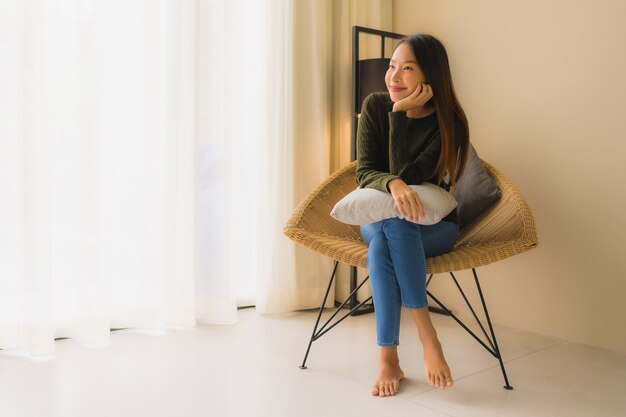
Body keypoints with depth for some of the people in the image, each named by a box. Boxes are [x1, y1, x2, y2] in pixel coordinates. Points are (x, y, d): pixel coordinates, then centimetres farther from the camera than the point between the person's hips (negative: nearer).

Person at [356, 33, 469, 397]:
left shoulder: (449, 124, -15)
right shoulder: (375, 106, -6)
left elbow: (406, 176, -23)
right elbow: (364, 172, -11)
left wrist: (400, 115, -26)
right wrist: (393, 184, -34)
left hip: (434, 225, -2)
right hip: (378, 220, 2)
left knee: (394, 225, -36)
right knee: (382, 239, -35)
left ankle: (389, 360, -31)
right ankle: (427, 336, -28)